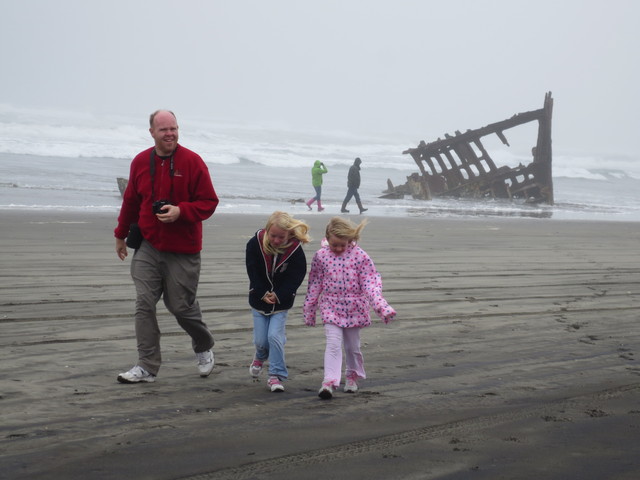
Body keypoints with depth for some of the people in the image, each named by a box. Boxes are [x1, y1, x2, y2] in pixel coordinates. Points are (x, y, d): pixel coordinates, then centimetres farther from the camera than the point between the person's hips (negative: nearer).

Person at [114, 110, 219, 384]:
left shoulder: (192, 162, -7)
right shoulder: (141, 162, 5)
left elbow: (209, 202, -6)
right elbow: (130, 201, 18)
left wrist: (180, 211, -22)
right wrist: (121, 235, 25)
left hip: (183, 251, -3)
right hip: (148, 248, 3)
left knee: (181, 305, 4)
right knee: (144, 304, -4)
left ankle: (204, 348, 33)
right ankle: (147, 366, 1)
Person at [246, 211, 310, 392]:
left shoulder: (295, 250, -16)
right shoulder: (255, 243, -14)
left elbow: (296, 278, -11)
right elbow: (252, 271, -8)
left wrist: (277, 295, -18)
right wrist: (263, 294, -15)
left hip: (281, 302, -2)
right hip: (259, 298, 2)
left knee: (275, 336, -13)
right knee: (261, 339, 3)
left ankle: (276, 376, -2)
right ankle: (260, 357, 40)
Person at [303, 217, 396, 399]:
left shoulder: (360, 256, -9)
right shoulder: (321, 256, -5)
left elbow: (370, 283, -11)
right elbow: (314, 285, 4)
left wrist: (381, 306, -23)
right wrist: (309, 309, 9)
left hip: (354, 308, 0)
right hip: (331, 307, 0)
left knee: (352, 346, 13)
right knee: (333, 344, -14)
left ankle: (352, 377, 35)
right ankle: (329, 382, -21)